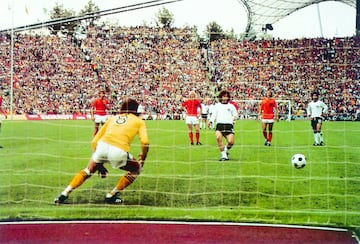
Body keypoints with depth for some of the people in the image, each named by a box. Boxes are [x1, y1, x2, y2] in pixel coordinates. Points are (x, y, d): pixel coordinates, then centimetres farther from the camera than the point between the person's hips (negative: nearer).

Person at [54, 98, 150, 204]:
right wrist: (142, 160, 17)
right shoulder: (139, 121, 20)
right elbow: (145, 142, 2)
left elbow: (94, 142, 25)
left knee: (88, 171, 30)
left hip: (102, 145, 4)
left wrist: (99, 164, 33)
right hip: (119, 151, -4)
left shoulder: (112, 118, 29)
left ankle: (64, 195, 20)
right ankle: (111, 195, 20)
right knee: (136, 169, 24)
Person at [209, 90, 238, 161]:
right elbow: (214, 115, 13)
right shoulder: (217, 105, 19)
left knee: (230, 142, -18)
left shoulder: (231, 106, 20)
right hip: (219, 125, -1)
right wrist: (211, 121, -6)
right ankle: (223, 155, -22)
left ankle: (226, 149, 19)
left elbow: (236, 115, 21)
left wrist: (234, 117, -2)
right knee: (218, 137, -32)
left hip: (229, 125, 1)